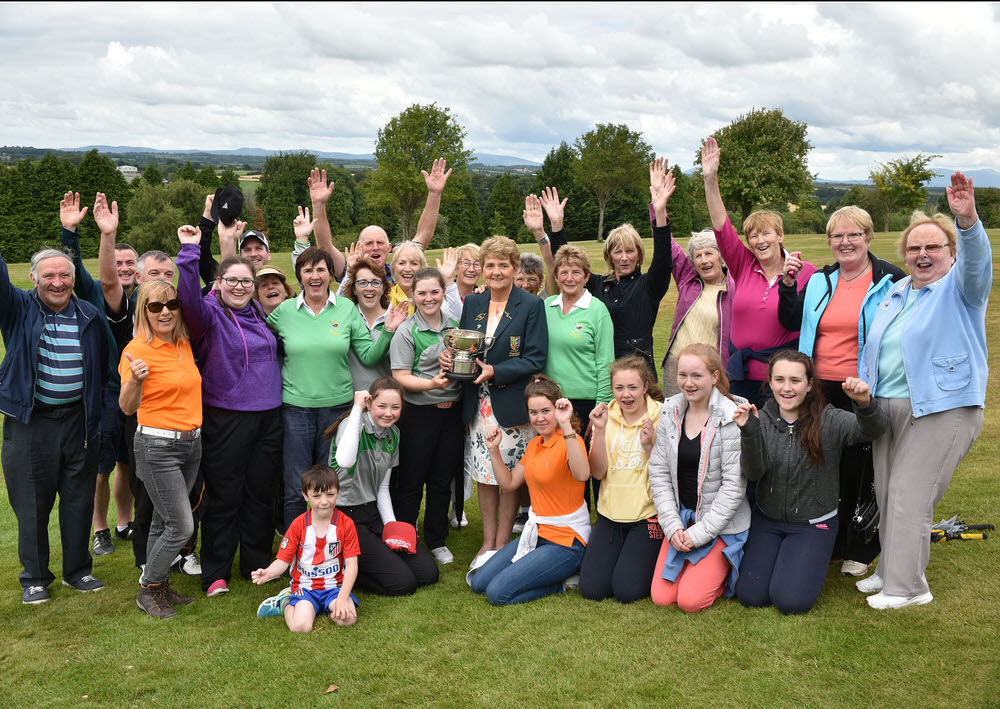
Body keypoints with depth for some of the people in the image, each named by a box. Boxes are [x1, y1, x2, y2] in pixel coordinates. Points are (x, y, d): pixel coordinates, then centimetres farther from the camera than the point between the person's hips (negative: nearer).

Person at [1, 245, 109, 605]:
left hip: (80, 422, 2)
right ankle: (35, 577, 21)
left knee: (79, 499, 10)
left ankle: (77, 570, 26)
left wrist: (98, 414, 9)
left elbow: (103, 369, 13)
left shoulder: (90, 316, 6)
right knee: (32, 504, 6)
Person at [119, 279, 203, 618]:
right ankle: (148, 590, 11)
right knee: (182, 526, -7)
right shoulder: (138, 349, -13)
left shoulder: (185, 344, 7)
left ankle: (158, 586, 25)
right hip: (157, 445, -6)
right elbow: (127, 407, -17)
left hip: (192, 442, 6)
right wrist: (135, 380, -35)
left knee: (164, 521, 14)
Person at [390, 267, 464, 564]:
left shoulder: (453, 325, 9)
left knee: (443, 480, 12)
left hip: (452, 412, 5)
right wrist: (431, 384, -26)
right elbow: (400, 376, -12)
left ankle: (437, 541, 25)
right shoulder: (406, 331, -7)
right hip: (419, 414, -5)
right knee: (411, 481, 2)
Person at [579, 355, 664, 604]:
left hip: (648, 515, -4)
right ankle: (620, 553, 23)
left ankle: (652, 559, 17)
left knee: (627, 590, -13)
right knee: (592, 588, -5)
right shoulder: (606, 417, 3)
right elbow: (597, 473, -4)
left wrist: (649, 446, -24)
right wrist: (600, 431, -16)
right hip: (611, 513, 4)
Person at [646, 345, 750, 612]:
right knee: (661, 597, -4)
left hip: (721, 524, -5)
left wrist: (700, 532, -16)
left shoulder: (732, 419, -16)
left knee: (690, 600, -14)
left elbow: (734, 485, -16)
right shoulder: (670, 414, 0)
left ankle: (723, 569, 14)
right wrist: (672, 526, -8)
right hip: (680, 519, 5)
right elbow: (658, 472, 2)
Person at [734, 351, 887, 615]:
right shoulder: (762, 420, -5)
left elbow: (874, 429, -31)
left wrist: (865, 404, -54)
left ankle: (809, 561, 17)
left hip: (813, 525, -2)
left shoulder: (828, 420, -14)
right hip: (767, 519, 3)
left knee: (790, 601, -15)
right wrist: (748, 431, -35)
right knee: (750, 596, -7)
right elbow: (753, 472, -17)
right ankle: (775, 554, 23)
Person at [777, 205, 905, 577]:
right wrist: (787, 284, -3)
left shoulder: (890, 279, -4)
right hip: (820, 390, 5)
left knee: (860, 470, 4)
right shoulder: (819, 281, 11)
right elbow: (791, 323, 10)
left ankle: (859, 552, 19)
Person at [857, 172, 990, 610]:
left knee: (909, 493, -6)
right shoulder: (896, 293, 17)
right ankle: (891, 570, 25)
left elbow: (975, 260, -25)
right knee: (886, 491, 10)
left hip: (940, 408, -7)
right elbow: (873, 345, 25)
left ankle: (906, 586, 5)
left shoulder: (960, 288, -3)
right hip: (886, 405, 7)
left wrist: (967, 219, -43)